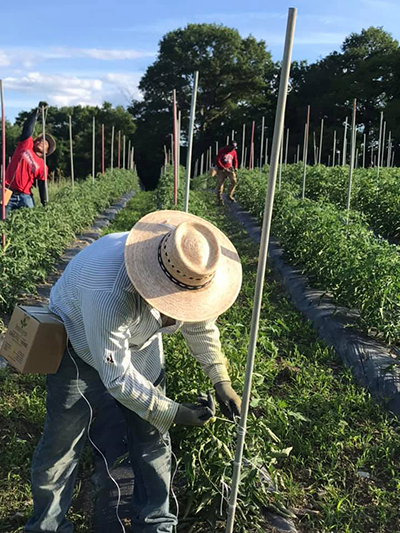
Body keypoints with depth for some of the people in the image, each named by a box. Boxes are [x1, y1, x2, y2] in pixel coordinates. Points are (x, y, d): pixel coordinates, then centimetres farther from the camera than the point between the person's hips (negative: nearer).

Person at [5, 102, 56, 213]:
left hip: (25, 196, 1)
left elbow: (42, 186, 7)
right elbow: (28, 127, 0)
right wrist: (38, 110, 1)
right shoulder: (26, 144, 7)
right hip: (8, 192, -1)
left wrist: (45, 204, -1)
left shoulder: (43, 166, 7)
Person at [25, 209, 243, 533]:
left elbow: (201, 322, -3)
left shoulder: (189, 271, -25)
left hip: (141, 342, 5)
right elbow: (118, 378, -33)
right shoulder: (111, 294, -45)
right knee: (62, 442, 1)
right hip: (82, 344, -5)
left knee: (152, 436, 6)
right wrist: (172, 413, -24)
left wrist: (222, 382, -9)